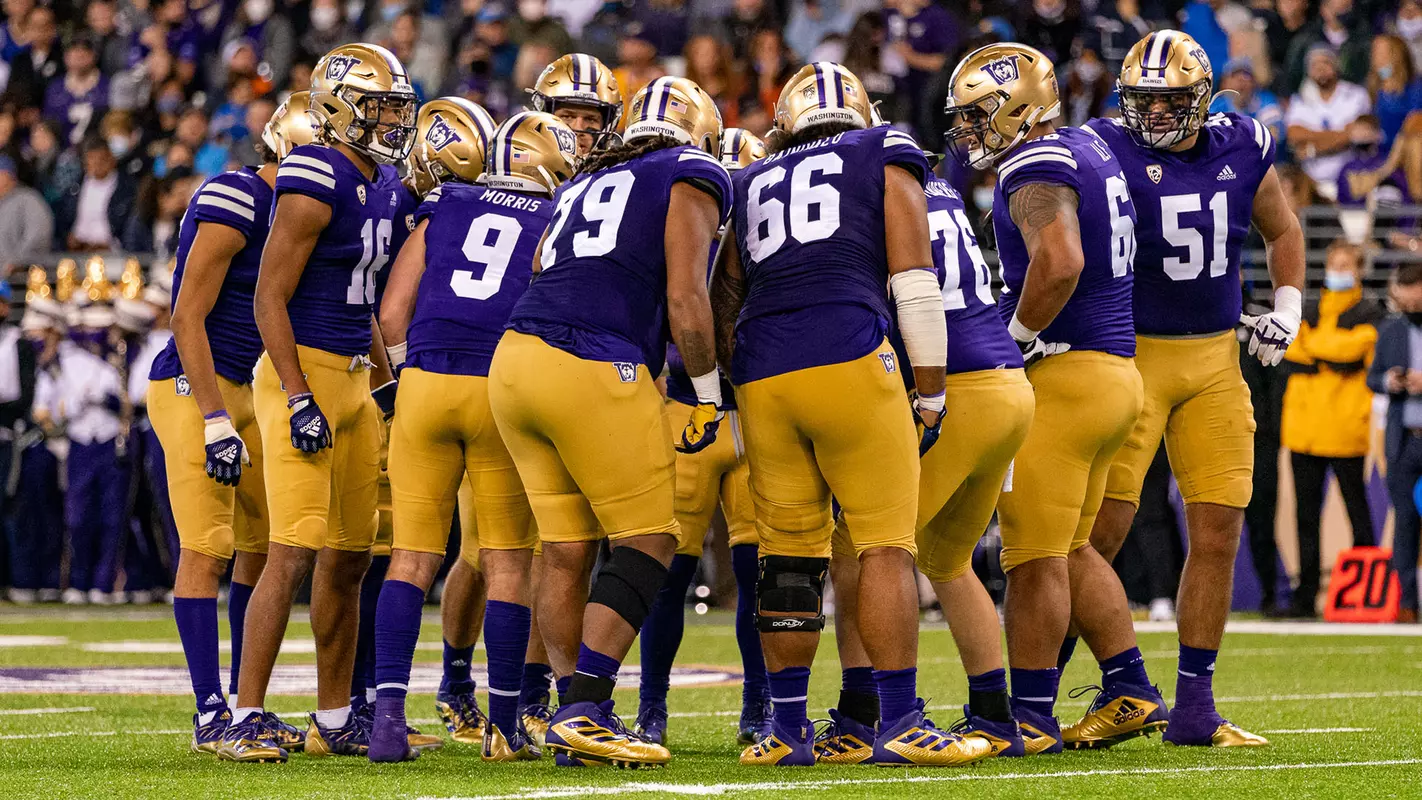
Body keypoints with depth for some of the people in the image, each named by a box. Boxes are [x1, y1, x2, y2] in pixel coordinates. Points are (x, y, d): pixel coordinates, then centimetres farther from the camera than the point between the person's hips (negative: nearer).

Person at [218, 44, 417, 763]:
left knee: (348, 561, 12)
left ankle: (334, 722, 19)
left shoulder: (380, 191, 14)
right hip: (303, 375, -9)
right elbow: (269, 298, -16)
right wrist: (298, 400, -21)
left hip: (354, 382, 9)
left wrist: (387, 388, 22)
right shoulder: (315, 185, -14)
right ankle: (243, 722, -12)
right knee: (294, 555, -14)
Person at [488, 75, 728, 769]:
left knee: (566, 551, 11)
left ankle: (577, 720, 12)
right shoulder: (691, 179, 6)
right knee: (648, 543, 0)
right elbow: (685, 302, -4)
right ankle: (583, 710, -10)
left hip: (515, 359, 7)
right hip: (595, 373, -7)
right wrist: (708, 397, 4)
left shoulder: (583, 184, 26)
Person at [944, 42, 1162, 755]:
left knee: (1036, 556, -4)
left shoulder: (1036, 167, -14)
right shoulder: (1088, 151, 16)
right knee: (1071, 549, 18)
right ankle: (1131, 692, 19)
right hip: (1116, 371, 10)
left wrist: (1016, 335, -16)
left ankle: (1029, 718, 0)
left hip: (1062, 375, -10)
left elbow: (1060, 262, -29)